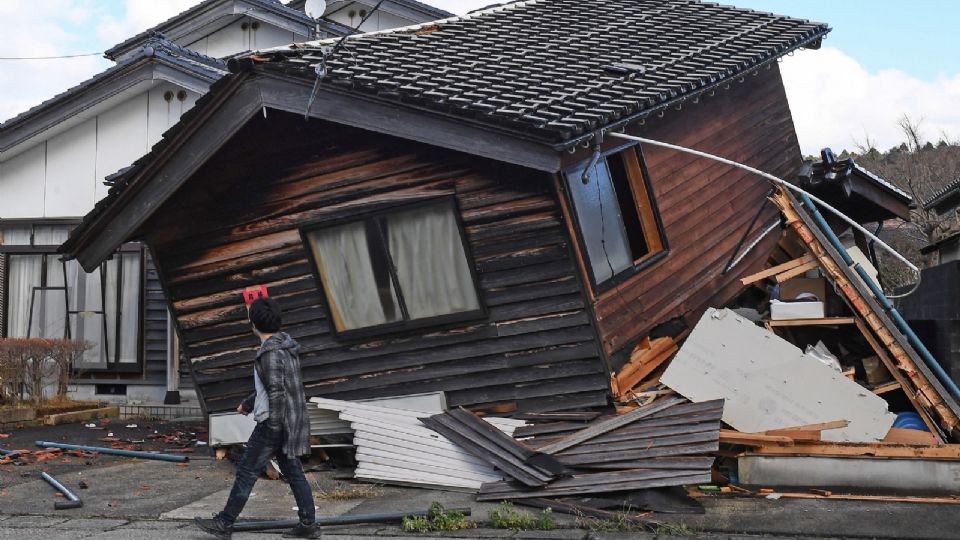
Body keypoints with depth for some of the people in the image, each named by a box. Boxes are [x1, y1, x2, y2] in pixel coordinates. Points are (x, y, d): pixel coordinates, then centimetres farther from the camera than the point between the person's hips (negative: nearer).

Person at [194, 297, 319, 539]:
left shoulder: (270, 352, -17)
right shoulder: (285, 345, 13)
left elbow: (275, 390, -23)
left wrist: (274, 426, -22)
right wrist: (248, 403, 32)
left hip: (273, 422, -9)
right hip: (292, 419, 9)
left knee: (247, 470, -1)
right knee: (292, 471, 11)